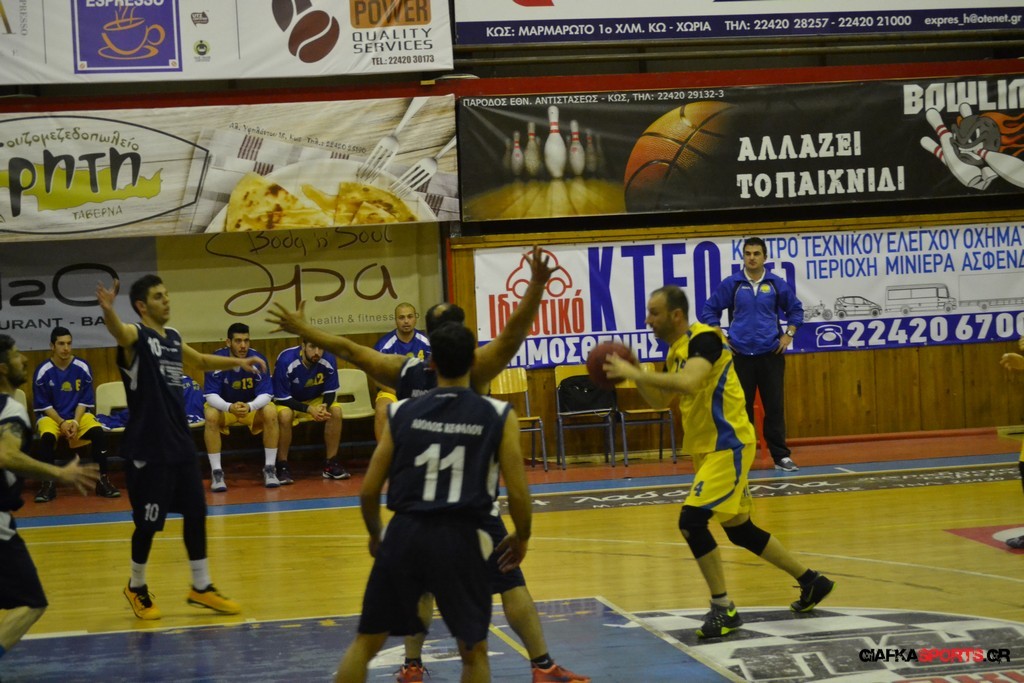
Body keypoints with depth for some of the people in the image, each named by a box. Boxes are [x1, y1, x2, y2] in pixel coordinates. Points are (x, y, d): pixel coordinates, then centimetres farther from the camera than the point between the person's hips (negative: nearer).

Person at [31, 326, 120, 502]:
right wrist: (62, 423, -17)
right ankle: (48, 484, -19)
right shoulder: (43, 370, -10)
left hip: (78, 415, 1)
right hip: (51, 416, -1)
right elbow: (43, 405, -6)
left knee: (98, 432, -28)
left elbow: (85, 401, 0)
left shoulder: (82, 367, -5)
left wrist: (76, 422, -14)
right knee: (47, 437, -35)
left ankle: (102, 481, -16)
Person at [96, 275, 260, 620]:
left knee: (196, 514, 10)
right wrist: (107, 310, -59)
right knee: (148, 523, 1)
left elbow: (201, 360, 33)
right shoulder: (135, 335, -12)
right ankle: (137, 588, 22)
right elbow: (117, 330, -37)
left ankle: (201, 587, 23)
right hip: (148, 449, -7)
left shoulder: (173, 337, 12)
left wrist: (239, 362, 26)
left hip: (181, 443, 7)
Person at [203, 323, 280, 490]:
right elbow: (210, 395, -24)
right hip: (224, 406, -1)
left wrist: (249, 407, -43)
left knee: (271, 412, -29)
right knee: (210, 415, -32)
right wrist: (230, 407, -45)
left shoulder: (258, 359, -20)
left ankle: (270, 469, -19)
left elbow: (266, 394, -21)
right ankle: (216, 472, -25)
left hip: (253, 406, 1)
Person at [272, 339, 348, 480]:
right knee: (284, 415, -35)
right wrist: (309, 409, -35)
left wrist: (324, 407, -31)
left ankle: (331, 463, -12)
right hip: (288, 402, -3)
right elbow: (281, 398, -24)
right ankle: (282, 466, -21)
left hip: (315, 400, 3)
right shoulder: (285, 361, -30)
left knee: (336, 410, -23)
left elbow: (330, 392, -8)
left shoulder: (329, 360, -21)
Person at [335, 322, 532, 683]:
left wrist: (375, 534, 25)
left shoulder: (402, 413, 5)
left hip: (405, 534, 1)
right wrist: (521, 538, 18)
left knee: (365, 642, 14)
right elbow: (517, 493, -2)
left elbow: (369, 490, 7)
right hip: (460, 539, -1)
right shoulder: (498, 416, 1)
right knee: (474, 650, 15)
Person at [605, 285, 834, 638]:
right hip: (707, 448, 10)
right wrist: (634, 374, 4)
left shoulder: (704, 338, -18)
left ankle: (724, 609, -9)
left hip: (728, 445, -10)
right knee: (740, 529, 18)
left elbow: (687, 382, -36)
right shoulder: (677, 350, 11)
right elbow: (661, 400, 20)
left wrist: (635, 373, -33)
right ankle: (811, 581, 32)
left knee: (691, 520, -19)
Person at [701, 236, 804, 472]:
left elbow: (795, 309, 15)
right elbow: (709, 310, 6)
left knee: (775, 406, 1)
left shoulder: (776, 284, 3)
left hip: (771, 355, 1)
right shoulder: (731, 284, 0)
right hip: (741, 355, 0)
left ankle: (781, 455, 8)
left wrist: (788, 334, 4)